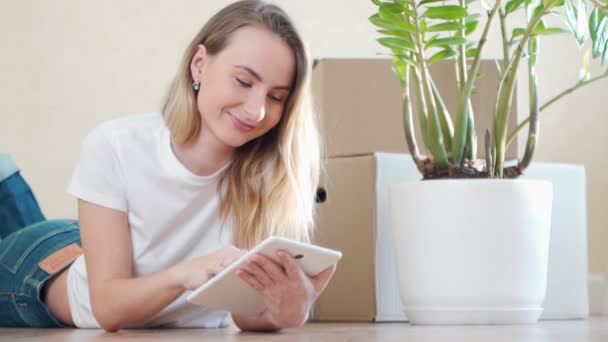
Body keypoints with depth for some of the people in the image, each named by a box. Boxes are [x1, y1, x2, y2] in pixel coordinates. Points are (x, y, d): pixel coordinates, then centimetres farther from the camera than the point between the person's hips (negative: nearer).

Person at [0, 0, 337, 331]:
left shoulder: (271, 170, -28)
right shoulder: (115, 147, -32)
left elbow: (245, 315, -27)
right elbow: (108, 306, -33)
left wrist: (287, 310, -50)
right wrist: (183, 274, -52)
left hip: (181, 326, 2)